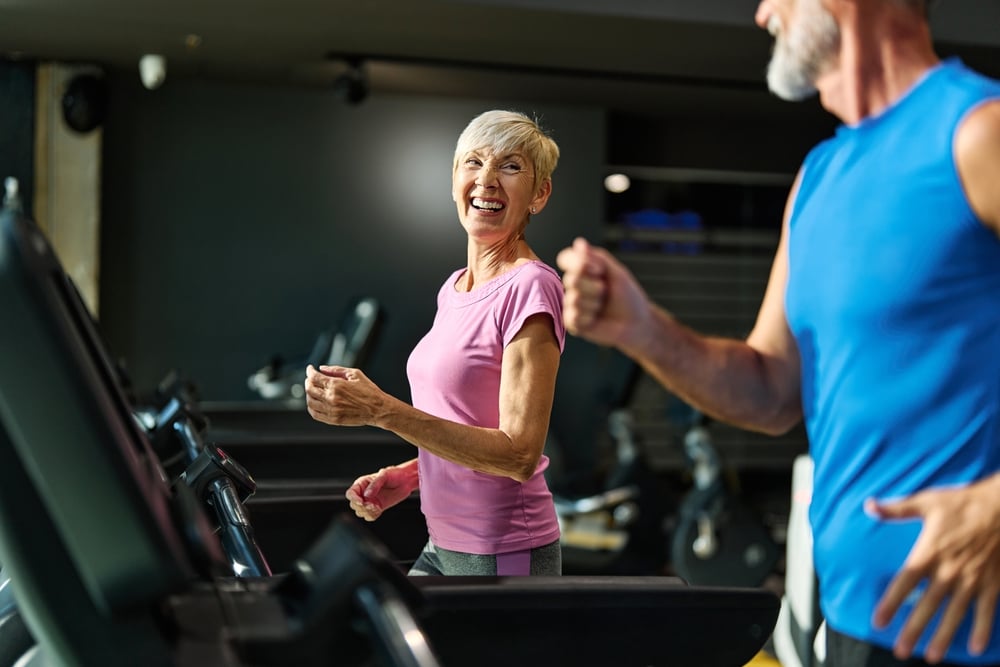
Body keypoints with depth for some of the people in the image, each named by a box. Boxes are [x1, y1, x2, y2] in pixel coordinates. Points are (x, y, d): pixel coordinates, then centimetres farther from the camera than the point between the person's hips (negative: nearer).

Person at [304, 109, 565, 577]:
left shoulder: (531, 288, -15)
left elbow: (519, 454, -22)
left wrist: (383, 410, -27)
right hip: (443, 546, 8)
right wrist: (405, 478, 2)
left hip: (504, 555, -8)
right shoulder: (453, 288, 11)